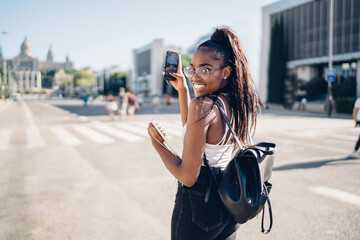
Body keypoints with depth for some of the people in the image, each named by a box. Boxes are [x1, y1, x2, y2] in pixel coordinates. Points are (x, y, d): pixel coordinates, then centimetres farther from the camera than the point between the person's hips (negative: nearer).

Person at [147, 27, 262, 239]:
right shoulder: (244, 103, -2)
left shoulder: (202, 106, -25)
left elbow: (188, 177, -22)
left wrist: (156, 143, -9)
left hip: (199, 206, -7)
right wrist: (182, 89, 12)